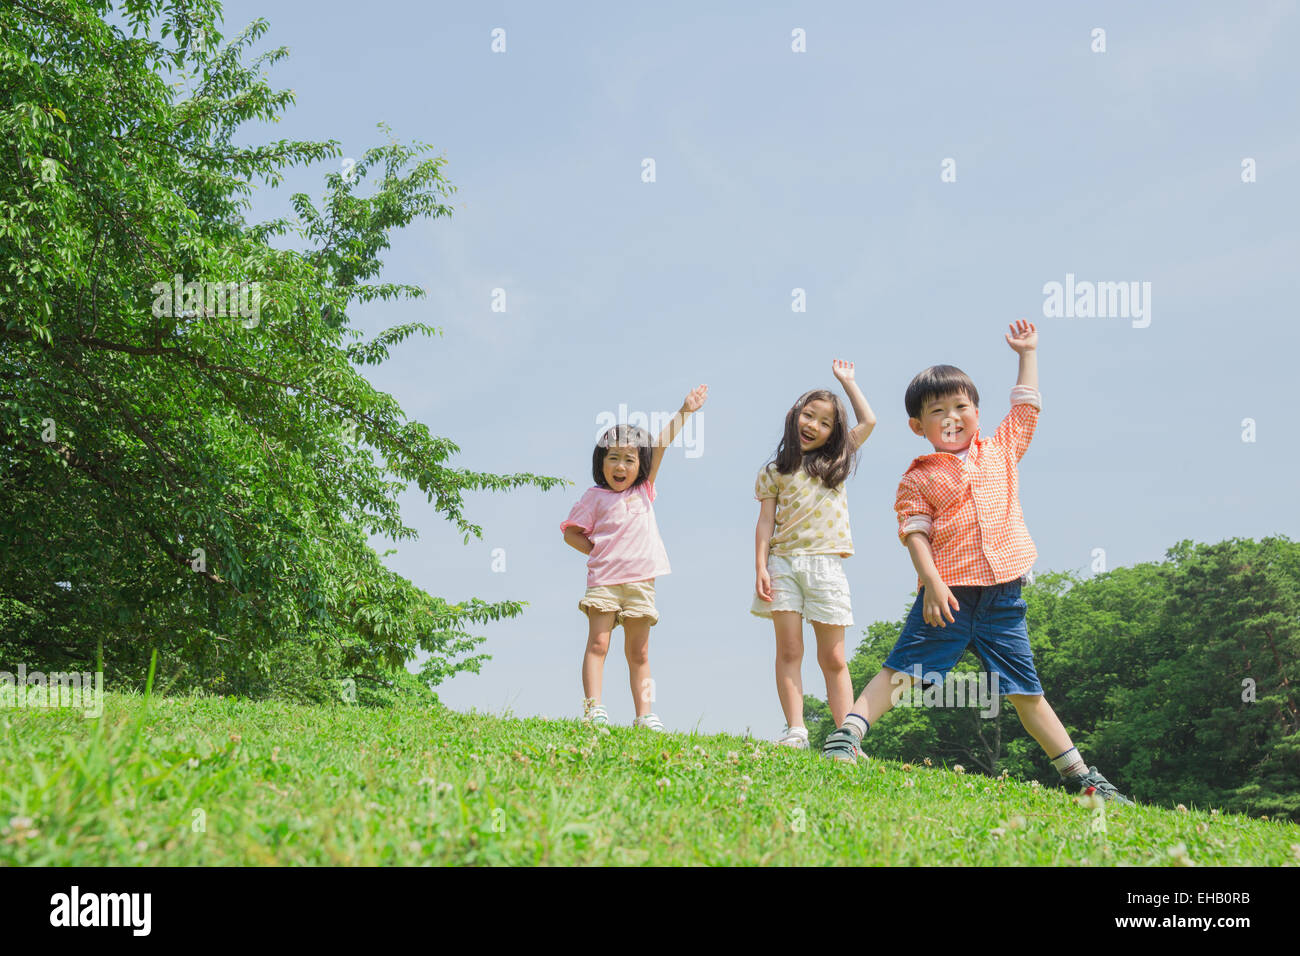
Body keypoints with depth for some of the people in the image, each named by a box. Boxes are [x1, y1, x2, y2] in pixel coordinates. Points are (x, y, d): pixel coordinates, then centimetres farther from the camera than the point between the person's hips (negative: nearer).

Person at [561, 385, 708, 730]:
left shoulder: (644, 490, 12)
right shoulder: (595, 497, 4)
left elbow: (660, 445, 6)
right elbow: (570, 531, 8)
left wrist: (684, 411, 1)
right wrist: (596, 552, -2)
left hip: (640, 582, 3)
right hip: (604, 580, -3)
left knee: (638, 653, 5)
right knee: (598, 643, -11)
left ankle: (644, 714, 5)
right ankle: (593, 708, -14)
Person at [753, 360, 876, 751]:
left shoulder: (835, 462, 17)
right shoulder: (775, 472, 10)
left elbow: (868, 421, 17)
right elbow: (766, 520, 5)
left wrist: (847, 381, 24)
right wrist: (760, 567, -6)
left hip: (826, 565, 1)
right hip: (784, 562, -1)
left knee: (833, 658, 0)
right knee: (789, 650, -7)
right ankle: (795, 731, -9)